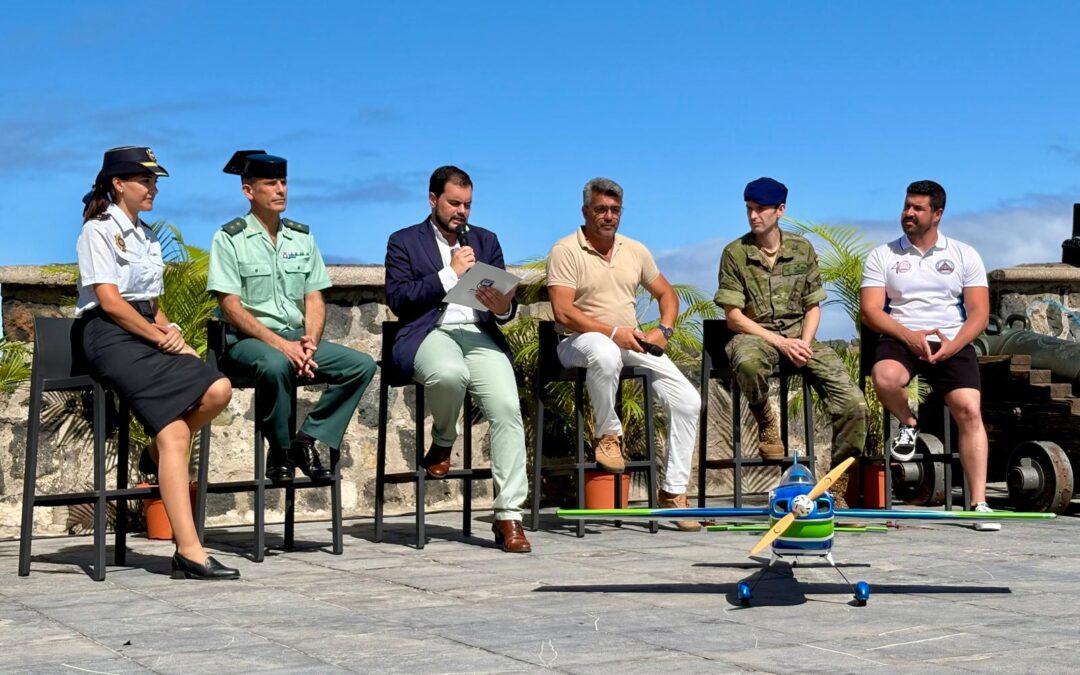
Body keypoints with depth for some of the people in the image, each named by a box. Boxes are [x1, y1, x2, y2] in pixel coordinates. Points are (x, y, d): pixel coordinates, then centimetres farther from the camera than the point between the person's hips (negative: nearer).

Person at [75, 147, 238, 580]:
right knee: (175, 433, -23)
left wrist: (170, 329, -1)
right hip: (110, 336, -7)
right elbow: (109, 301, -11)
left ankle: (157, 453, 3)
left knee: (218, 390, -21)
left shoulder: (146, 235, 23)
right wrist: (160, 337, -12)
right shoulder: (99, 231, -1)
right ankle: (189, 552, -27)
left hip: (148, 333, 7)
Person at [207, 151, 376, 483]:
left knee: (362, 365, -15)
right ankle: (280, 452, -17)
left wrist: (310, 341, -11)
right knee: (275, 365, -39)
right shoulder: (230, 238, -2)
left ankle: (308, 441, -9)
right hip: (247, 341, -5)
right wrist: (279, 343, -21)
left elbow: (315, 299, 10)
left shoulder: (302, 237, 14)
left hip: (296, 340, 6)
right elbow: (231, 308, -10)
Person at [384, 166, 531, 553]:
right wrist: (450, 274, -5)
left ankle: (508, 516, -22)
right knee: (450, 373, -40)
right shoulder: (404, 242, 13)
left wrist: (503, 307, -10)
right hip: (430, 333, -3)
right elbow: (397, 299, -1)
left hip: (480, 334, 3)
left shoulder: (486, 241, 23)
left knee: (508, 407, -25)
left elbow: (505, 299, 15)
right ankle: (442, 443, -5)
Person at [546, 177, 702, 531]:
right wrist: (613, 332, -22)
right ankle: (607, 434, -17)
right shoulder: (566, 251, -6)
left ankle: (673, 492, 0)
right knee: (605, 353, -43)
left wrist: (663, 330, 1)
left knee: (687, 400, -11)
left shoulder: (635, 250, 12)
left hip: (633, 342, 6)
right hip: (580, 340, -6)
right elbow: (563, 312, -16)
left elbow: (666, 294, 22)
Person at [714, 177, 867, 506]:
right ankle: (766, 423, -10)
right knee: (748, 362, -43)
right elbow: (734, 316, -5)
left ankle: (837, 487, -4)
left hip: (799, 335, 3)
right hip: (755, 335, -3)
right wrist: (780, 342, -15)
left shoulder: (802, 249, 8)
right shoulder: (735, 253, -1)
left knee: (854, 403, -18)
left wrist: (804, 343, -10)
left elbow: (813, 306, 10)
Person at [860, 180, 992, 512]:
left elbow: (979, 313, 5)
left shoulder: (965, 256, 11)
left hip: (952, 343, 0)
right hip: (901, 339, 0)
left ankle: (978, 502, -21)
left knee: (969, 410, -22)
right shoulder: (882, 256, 10)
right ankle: (908, 423, 0)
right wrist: (909, 336, -17)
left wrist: (954, 344, -15)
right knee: (884, 377, -35)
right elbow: (870, 310, 0)